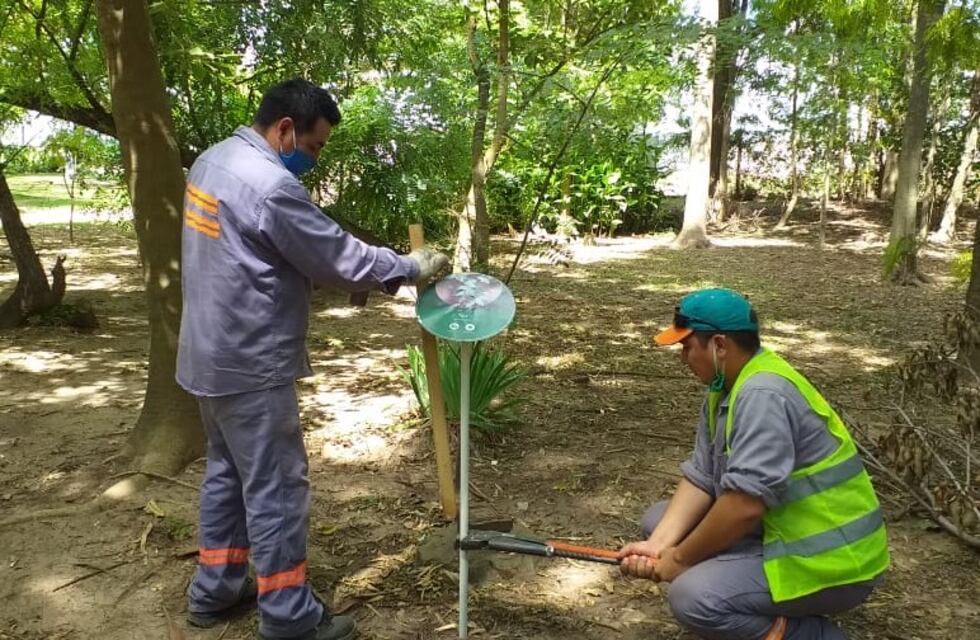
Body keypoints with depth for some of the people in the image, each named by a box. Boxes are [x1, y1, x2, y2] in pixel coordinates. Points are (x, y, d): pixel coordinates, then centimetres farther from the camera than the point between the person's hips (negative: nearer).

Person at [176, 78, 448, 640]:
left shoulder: (214, 160, 8)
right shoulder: (270, 185, -24)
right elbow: (340, 257, -18)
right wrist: (411, 268, -4)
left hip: (216, 355, 10)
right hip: (252, 364, -10)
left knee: (229, 472, 20)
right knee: (276, 488, 0)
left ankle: (216, 590, 33)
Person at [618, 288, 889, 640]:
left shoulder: (762, 394, -25)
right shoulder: (723, 388, 5)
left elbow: (745, 504, -30)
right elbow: (700, 479, 3)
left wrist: (679, 558, -15)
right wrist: (658, 545, -11)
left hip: (828, 558, -10)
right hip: (785, 532, 10)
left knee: (693, 596, -27)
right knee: (658, 520, 9)